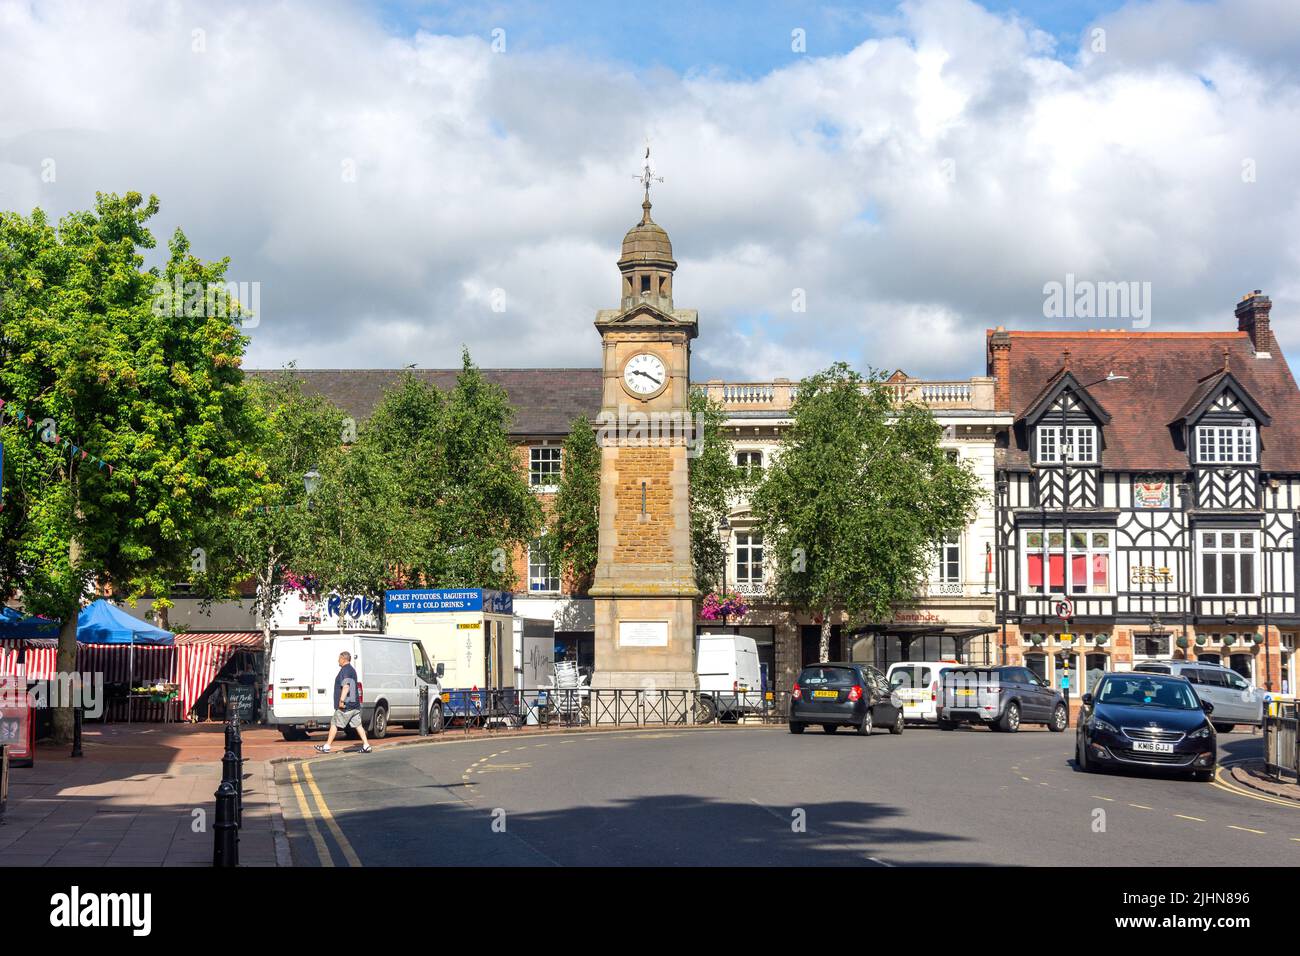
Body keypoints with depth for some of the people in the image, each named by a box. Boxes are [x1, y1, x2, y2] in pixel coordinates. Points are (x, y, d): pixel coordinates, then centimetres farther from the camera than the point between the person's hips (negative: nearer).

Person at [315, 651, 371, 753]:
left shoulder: (345, 670, -13)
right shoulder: (352, 669, 18)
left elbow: (346, 686, -24)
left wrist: (341, 700, -26)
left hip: (345, 706, -9)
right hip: (355, 704, 9)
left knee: (334, 724, 0)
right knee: (358, 725, 7)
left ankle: (327, 747, 6)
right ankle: (366, 746, 0)